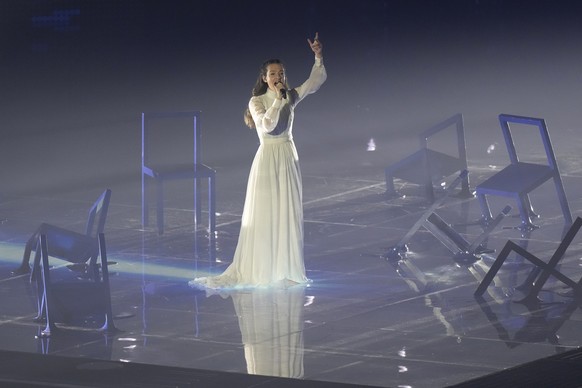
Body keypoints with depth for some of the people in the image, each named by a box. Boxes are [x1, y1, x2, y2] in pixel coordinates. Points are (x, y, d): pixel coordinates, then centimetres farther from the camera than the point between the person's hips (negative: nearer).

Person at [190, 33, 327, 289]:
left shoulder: (291, 97, 6)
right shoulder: (257, 101, -5)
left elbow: (317, 80, 6)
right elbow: (266, 125, -20)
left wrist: (318, 56, -6)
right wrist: (278, 100, -21)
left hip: (288, 159, 4)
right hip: (267, 159, -4)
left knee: (288, 215, 5)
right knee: (263, 215, -2)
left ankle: (286, 269, 11)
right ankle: (259, 269, 2)